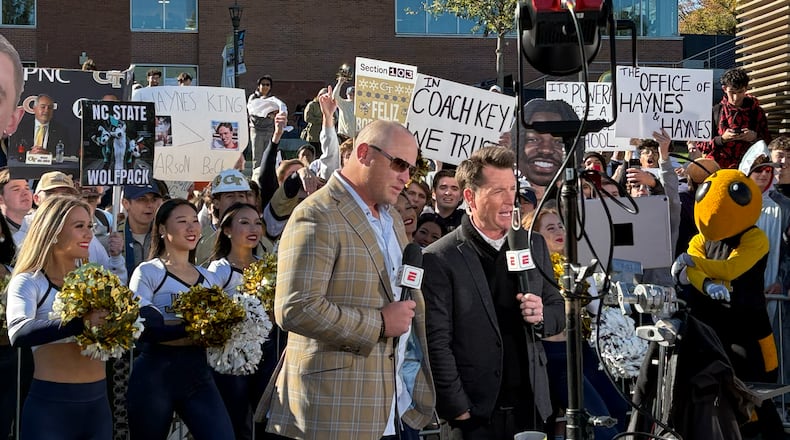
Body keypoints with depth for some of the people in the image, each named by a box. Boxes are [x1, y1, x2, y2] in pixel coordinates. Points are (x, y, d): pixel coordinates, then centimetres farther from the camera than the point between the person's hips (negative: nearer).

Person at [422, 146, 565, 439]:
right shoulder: (439, 259, -8)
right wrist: (458, 409, -13)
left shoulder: (534, 245, 8)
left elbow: (558, 313, 17)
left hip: (530, 405, 5)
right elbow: (437, 343, -10)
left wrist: (542, 316, -5)